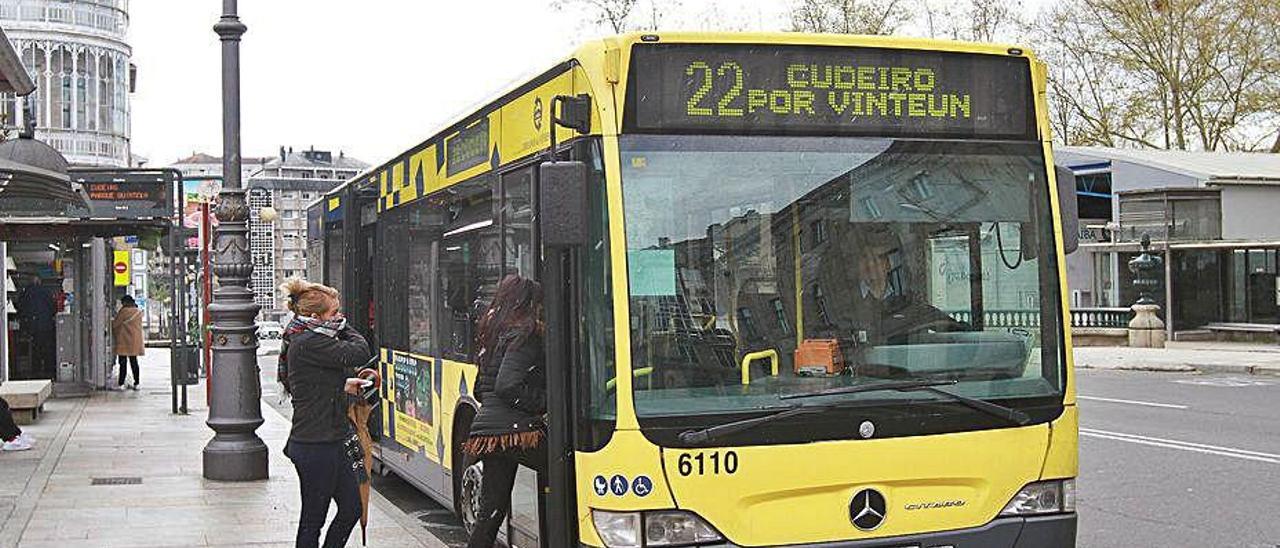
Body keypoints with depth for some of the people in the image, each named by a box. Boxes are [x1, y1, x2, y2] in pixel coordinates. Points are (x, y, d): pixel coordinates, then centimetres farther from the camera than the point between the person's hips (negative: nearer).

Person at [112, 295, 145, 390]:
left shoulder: (124, 311, -12)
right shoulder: (138, 312, 7)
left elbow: (115, 324, -6)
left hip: (124, 341, -6)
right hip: (136, 341, 6)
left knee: (123, 362, -3)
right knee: (134, 361, 10)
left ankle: (120, 384, -3)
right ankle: (136, 383, 10)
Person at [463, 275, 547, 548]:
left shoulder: (494, 335, 21)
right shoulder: (523, 335, -7)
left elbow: (481, 388, 26)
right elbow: (507, 386, -18)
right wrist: (546, 402, -10)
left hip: (488, 430, 9)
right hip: (516, 430, -9)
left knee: (491, 511, 9)